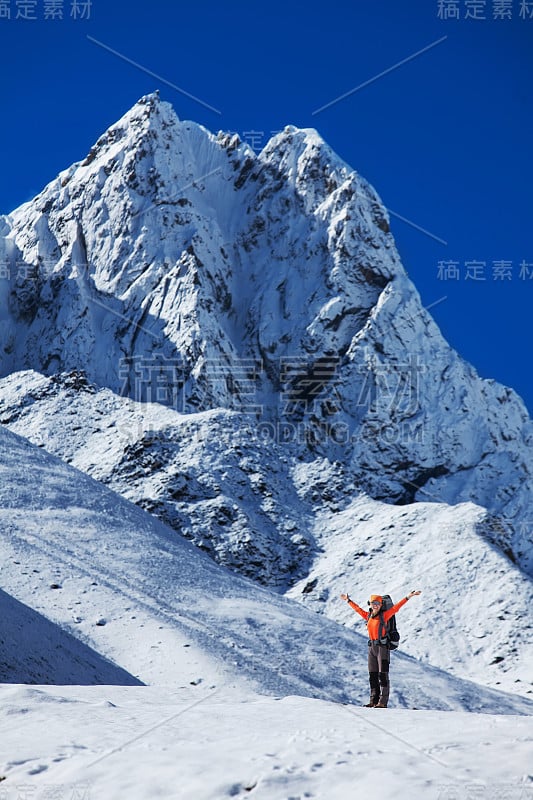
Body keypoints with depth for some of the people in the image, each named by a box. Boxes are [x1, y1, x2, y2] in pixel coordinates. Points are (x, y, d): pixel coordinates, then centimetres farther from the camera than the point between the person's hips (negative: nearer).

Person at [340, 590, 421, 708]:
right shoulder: (368, 616, 10)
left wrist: (408, 597, -18)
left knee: (382, 674, -6)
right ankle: (374, 700, 14)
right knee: (373, 675, 8)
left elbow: (396, 607, -10)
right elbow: (358, 609, 24)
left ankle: (383, 701, -5)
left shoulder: (384, 615, -4)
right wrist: (348, 600, 35)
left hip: (382, 646, -6)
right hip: (372, 647, 6)